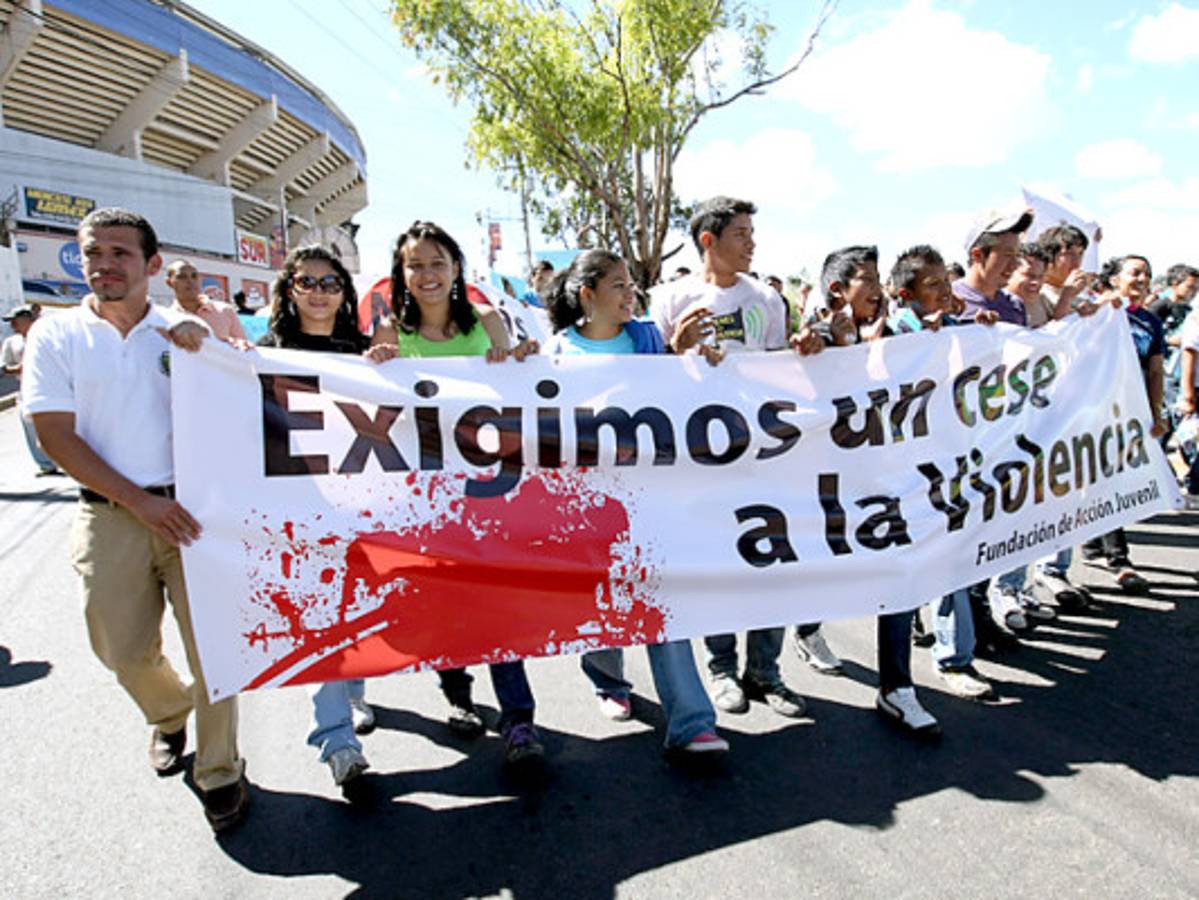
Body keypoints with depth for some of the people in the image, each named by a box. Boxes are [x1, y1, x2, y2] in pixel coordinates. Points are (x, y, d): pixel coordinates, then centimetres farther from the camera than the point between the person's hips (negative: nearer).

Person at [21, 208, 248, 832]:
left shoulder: (180, 331, 6)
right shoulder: (56, 336, 3)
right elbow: (55, 436, -4)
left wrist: (207, 341, -12)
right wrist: (140, 501, -12)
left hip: (192, 507, 0)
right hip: (110, 516, 1)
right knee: (124, 651, 11)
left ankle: (218, 773, 17)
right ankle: (168, 716, 43)